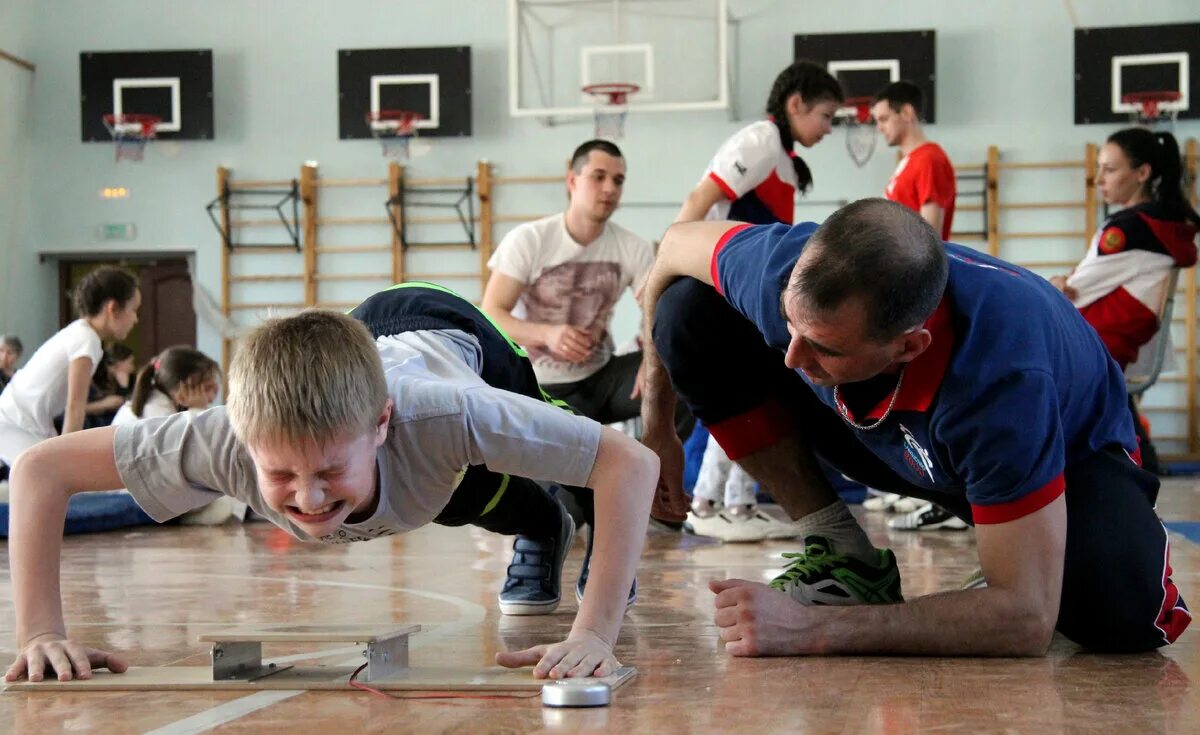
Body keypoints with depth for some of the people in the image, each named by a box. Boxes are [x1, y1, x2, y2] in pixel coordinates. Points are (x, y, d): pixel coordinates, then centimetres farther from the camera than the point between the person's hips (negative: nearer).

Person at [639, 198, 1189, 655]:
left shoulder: (1003, 382, -45)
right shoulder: (785, 267, -33)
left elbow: (1025, 618, -41)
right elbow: (676, 246, -7)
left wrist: (815, 630, -43)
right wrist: (655, 429, -2)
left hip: (1065, 450, -4)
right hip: (889, 440, 4)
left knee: (1126, 613, -37)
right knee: (690, 312, -16)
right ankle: (844, 554, -6)